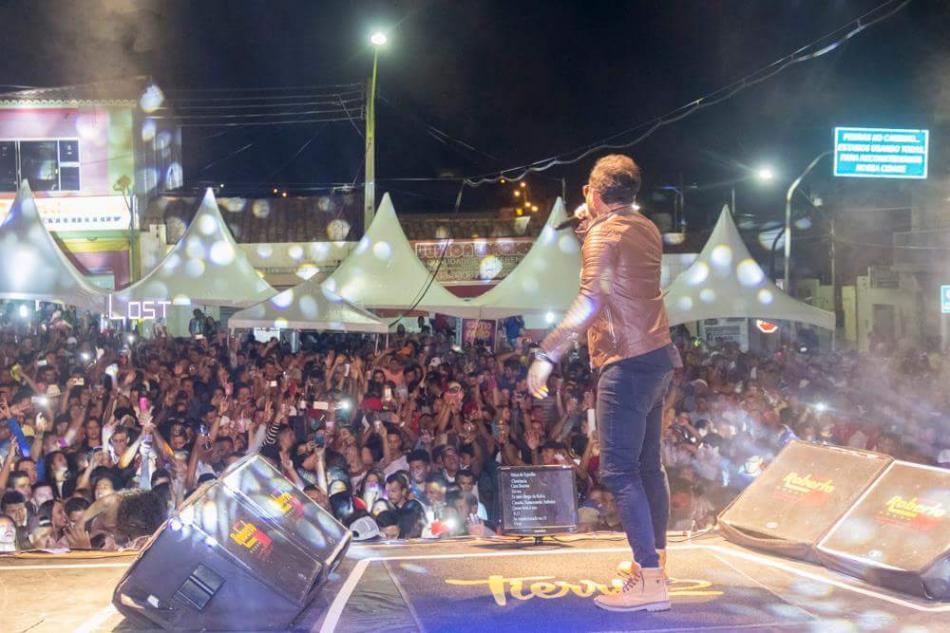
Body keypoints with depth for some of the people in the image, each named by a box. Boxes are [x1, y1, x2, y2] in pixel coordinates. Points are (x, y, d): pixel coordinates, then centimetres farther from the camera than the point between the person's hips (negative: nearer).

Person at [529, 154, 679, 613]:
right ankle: (653, 560, 25)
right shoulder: (646, 230, 14)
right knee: (648, 464, 16)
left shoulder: (603, 234, -12)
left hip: (627, 363, -9)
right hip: (657, 355, 9)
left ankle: (649, 581, -14)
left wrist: (546, 355, -27)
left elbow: (590, 302, -24)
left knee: (619, 470, -10)